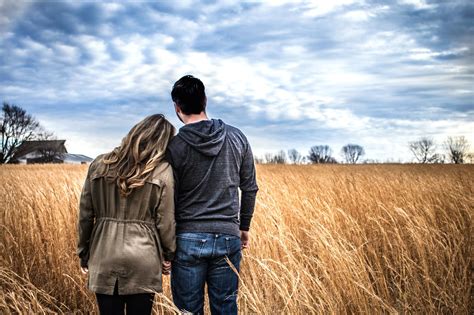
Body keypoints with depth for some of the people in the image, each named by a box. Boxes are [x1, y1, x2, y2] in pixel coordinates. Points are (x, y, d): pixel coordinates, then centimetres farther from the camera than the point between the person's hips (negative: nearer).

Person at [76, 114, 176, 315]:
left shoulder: (99, 165, 3)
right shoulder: (162, 171, -6)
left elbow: (85, 215, 6)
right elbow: (165, 221, -4)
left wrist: (84, 253, 17)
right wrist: (169, 255, 11)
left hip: (103, 258, 3)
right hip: (143, 262, -2)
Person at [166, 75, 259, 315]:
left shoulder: (174, 147, -8)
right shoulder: (237, 137, 1)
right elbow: (250, 188, 7)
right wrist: (244, 227, 19)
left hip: (188, 240, -2)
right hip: (228, 239, 3)